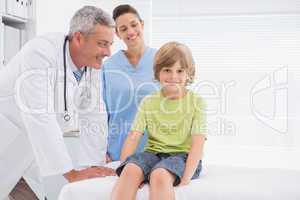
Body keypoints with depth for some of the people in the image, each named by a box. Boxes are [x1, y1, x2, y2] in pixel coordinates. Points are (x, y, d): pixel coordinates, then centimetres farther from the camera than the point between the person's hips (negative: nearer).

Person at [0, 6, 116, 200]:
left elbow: (93, 116, -3)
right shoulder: (41, 53, -28)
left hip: (33, 145, 6)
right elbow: (39, 116, -34)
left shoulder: (92, 63, -8)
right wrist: (71, 173, -31)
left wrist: (94, 166, -8)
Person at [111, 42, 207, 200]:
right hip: (153, 153, 3)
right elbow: (133, 137, 1)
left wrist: (186, 178, -20)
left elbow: (197, 143, -8)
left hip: (182, 155, -3)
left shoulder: (196, 102, 0)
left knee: (160, 175, -35)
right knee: (131, 171, -29)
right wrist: (124, 167, -14)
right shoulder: (148, 102, 9)